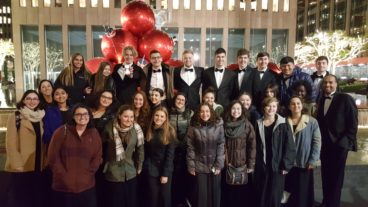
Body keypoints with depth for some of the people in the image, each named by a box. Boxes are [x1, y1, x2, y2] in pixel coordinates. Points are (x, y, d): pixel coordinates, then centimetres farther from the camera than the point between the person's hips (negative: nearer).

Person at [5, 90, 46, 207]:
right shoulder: (15, 117, -6)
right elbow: (11, 143, -11)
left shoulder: (40, 117, 11)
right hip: (22, 167, -5)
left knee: (37, 197, 13)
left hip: (39, 166, 5)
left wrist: (44, 161, 7)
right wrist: (17, 164, -16)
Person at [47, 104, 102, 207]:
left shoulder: (94, 134, 5)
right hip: (63, 186, -2)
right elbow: (52, 157, -5)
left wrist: (87, 174, -4)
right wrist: (63, 176, -10)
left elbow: (98, 157, 6)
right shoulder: (62, 131, -3)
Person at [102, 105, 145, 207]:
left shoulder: (137, 129, -9)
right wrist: (103, 162, 1)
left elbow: (140, 149, -1)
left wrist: (139, 167, 4)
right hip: (113, 173, -2)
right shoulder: (110, 128, -14)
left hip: (131, 173, 2)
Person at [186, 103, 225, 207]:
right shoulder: (193, 127, -5)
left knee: (215, 193, 12)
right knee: (201, 194, 6)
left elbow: (221, 146, -4)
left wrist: (219, 165, -7)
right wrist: (191, 166, -5)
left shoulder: (218, 125, -4)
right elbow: (190, 148, -3)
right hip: (199, 166, -1)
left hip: (215, 166, 1)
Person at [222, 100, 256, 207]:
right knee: (228, 192, 11)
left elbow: (252, 146, -6)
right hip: (227, 164, 2)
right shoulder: (224, 125, 2)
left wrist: (251, 165, -9)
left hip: (243, 164, -2)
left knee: (243, 192, 6)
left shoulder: (247, 125, -4)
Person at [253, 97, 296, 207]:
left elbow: (290, 146, -6)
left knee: (274, 197, 2)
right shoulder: (258, 124, 4)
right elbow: (254, 145, 6)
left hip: (277, 166, -3)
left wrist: (286, 165, -10)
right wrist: (253, 164, 2)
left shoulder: (283, 124, -5)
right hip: (261, 166, 3)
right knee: (261, 197, 11)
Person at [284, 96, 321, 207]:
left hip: (305, 164, -2)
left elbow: (317, 141, -6)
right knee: (289, 191, 12)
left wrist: (313, 160, -12)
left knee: (303, 192, 7)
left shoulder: (311, 122, -4)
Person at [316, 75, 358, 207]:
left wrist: (346, 141, -14)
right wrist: (319, 141, 3)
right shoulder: (321, 101, 11)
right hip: (324, 144, 5)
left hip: (339, 144, -5)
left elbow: (353, 122, -8)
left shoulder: (345, 99, -6)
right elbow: (320, 121, 11)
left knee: (336, 175, 5)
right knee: (325, 174, 12)